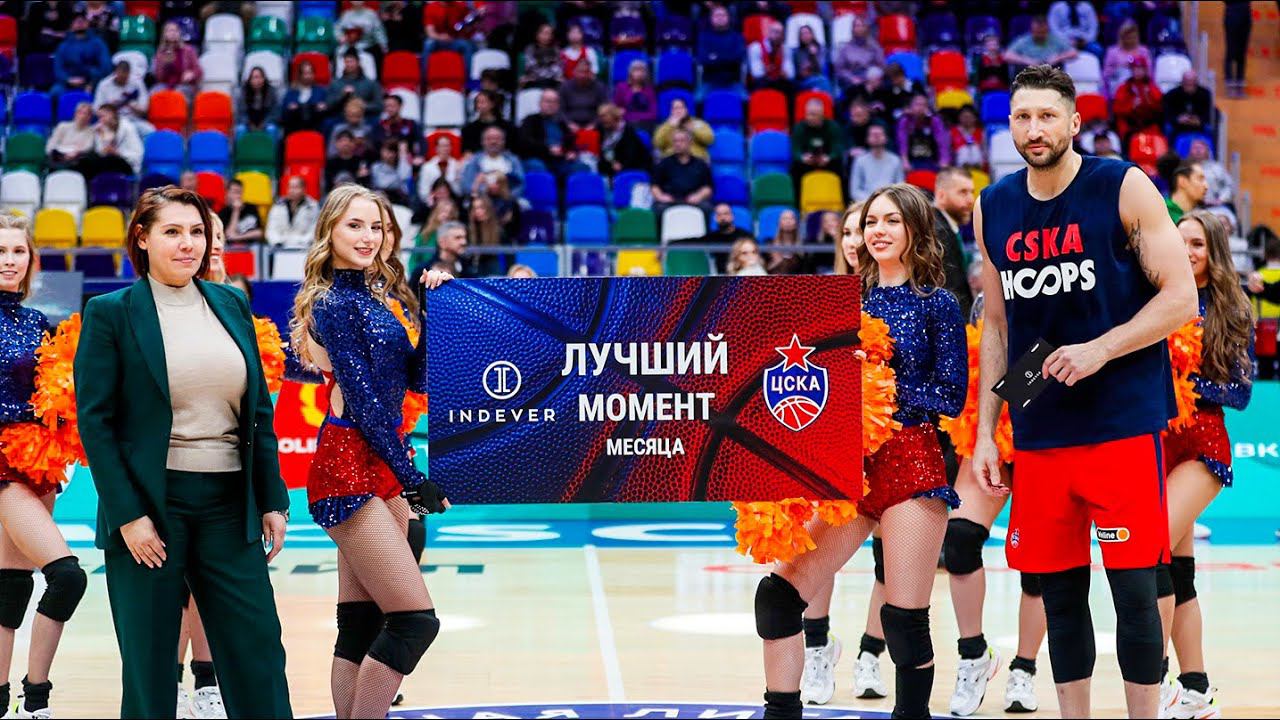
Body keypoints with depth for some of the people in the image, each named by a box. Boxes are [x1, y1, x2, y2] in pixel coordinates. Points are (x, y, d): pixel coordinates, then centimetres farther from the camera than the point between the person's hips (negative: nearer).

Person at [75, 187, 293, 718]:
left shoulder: (231, 305, 11)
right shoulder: (110, 313, -2)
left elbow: (259, 410, 13)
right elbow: (95, 421, -6)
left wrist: (272, 501, 7)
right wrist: (127, 515, -13)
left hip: (229, 504, 4)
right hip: (151, 505, -4)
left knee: (260, 654, 1)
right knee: (150, 665, 3)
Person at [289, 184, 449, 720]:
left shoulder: (372, 295, 16)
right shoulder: (334, 303, -9)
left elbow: (416, 378, 14)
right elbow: (362, 400, -13)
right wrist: (413, 479, -14)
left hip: (380, 466, 8)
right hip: (349, 468, -8)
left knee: (362, 624, 7)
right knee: (415, 618, -12)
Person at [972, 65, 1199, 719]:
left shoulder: (1124, 188, -5)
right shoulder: (992, 210, 8)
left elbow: (1181, 298, -6)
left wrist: (1099, 349, -18)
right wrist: (985, 432, 10)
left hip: (1123, 424, -4)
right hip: (1039, 432, 4)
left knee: (1133, 587, -3)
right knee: (1058, 591, 8)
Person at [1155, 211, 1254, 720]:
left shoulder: (1232, 314, 1)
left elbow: (1241, 393, -2)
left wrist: (1189, 381, -16)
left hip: (1203, 443, -3)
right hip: (1155, 438, 3)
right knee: (1179, 568, 7)